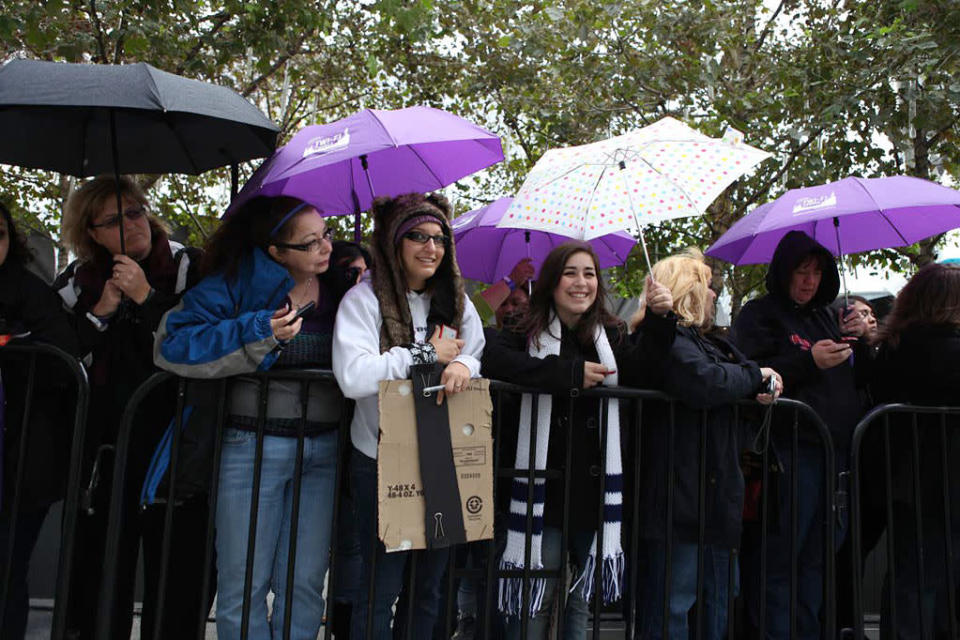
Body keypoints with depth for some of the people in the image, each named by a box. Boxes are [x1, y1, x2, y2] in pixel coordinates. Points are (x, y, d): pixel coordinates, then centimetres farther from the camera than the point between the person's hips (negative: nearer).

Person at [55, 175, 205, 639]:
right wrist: (100, 312, -6)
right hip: (105, 447, 3)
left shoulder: (189, 269, -1)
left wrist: (147, 299, -14)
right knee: (99, 573, 10)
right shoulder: (77, 282, 10)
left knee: (175, 579, 2)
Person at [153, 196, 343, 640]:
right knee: (243, 585, 5)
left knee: (305, 585, 8)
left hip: (324, 448, 3)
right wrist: (259, 332, -21)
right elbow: (174, 344, -14)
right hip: (254, 445, -3)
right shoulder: (237, 283, -6)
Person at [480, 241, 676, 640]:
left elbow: (644, 375, -3)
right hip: (546, 490, -3)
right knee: (535, 602, 2)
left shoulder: (610, 335, 10)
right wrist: (572, 372, -20)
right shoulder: (530, 335, -1)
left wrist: (659, 319, -17)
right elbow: (493, 361, -20)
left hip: (595, 489, 3)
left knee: (583, 601, 14)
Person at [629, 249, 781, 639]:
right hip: (681, 494, -11)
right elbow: (704, 382, -29)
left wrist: (762, 386, 1)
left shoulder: (706, 341, 20)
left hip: (713, 489, 11)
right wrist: (755, 376, -12)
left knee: (716, 604, 19)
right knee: (674, 605, -5)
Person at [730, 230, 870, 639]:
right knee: (779, 555, -7)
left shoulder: (825, 316, 21)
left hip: (835, 449, 7)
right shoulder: (759, 315, -1)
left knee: (817, 555, 12)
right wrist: (808, 362, -18)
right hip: (791, 448, -7)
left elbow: (860, 379, 23)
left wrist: (858, 341, 5)